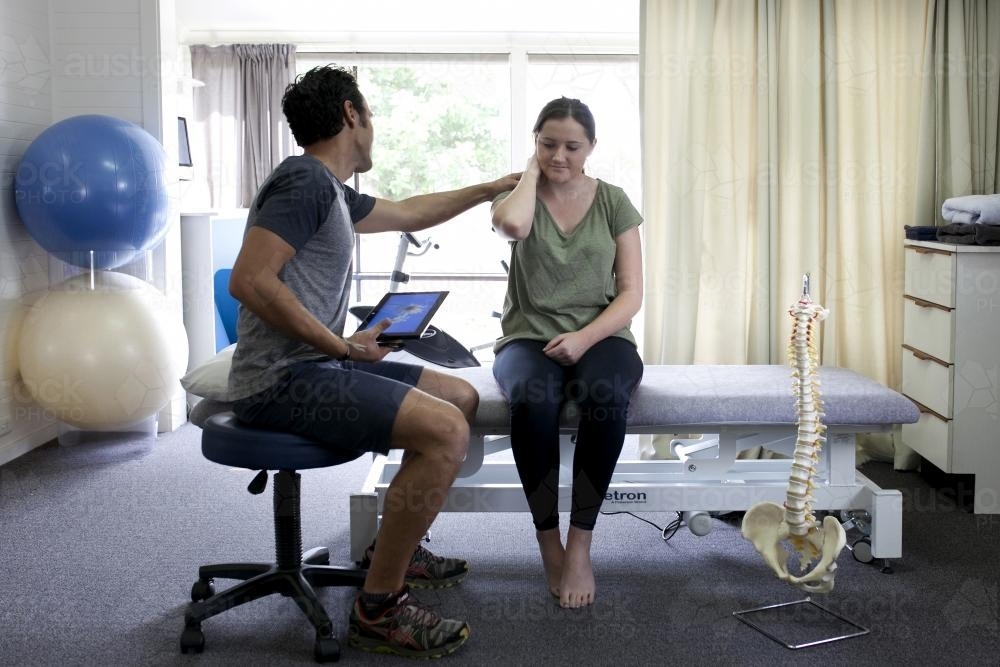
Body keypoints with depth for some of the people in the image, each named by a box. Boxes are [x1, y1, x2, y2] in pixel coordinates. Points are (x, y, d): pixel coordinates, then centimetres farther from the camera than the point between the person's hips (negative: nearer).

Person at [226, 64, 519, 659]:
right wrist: (341, 346, -18)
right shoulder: (306, 180, -13)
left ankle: (398, 547, 24)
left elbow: (409, 214, 34)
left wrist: (491, 189, 41)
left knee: (463, 398, 15)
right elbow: (250, 281, -23)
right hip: (281, 380, -10)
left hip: (319, 365, 10)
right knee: (444, 430, -24)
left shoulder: (331, 190, 18)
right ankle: (379, 607, -13)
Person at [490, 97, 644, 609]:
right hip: (530, 338, 0)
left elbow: (631, 293, 3)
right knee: (532, 399, -37)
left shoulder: (613, 202, 9)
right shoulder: (519, 197, 9)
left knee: (606, 396, -37)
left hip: (600, 338, 1)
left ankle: (580, 546, -25)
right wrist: (532, 171, 0)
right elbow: (513, 225, -20)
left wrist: (585, 337, -15)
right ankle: (548, 543, -23)